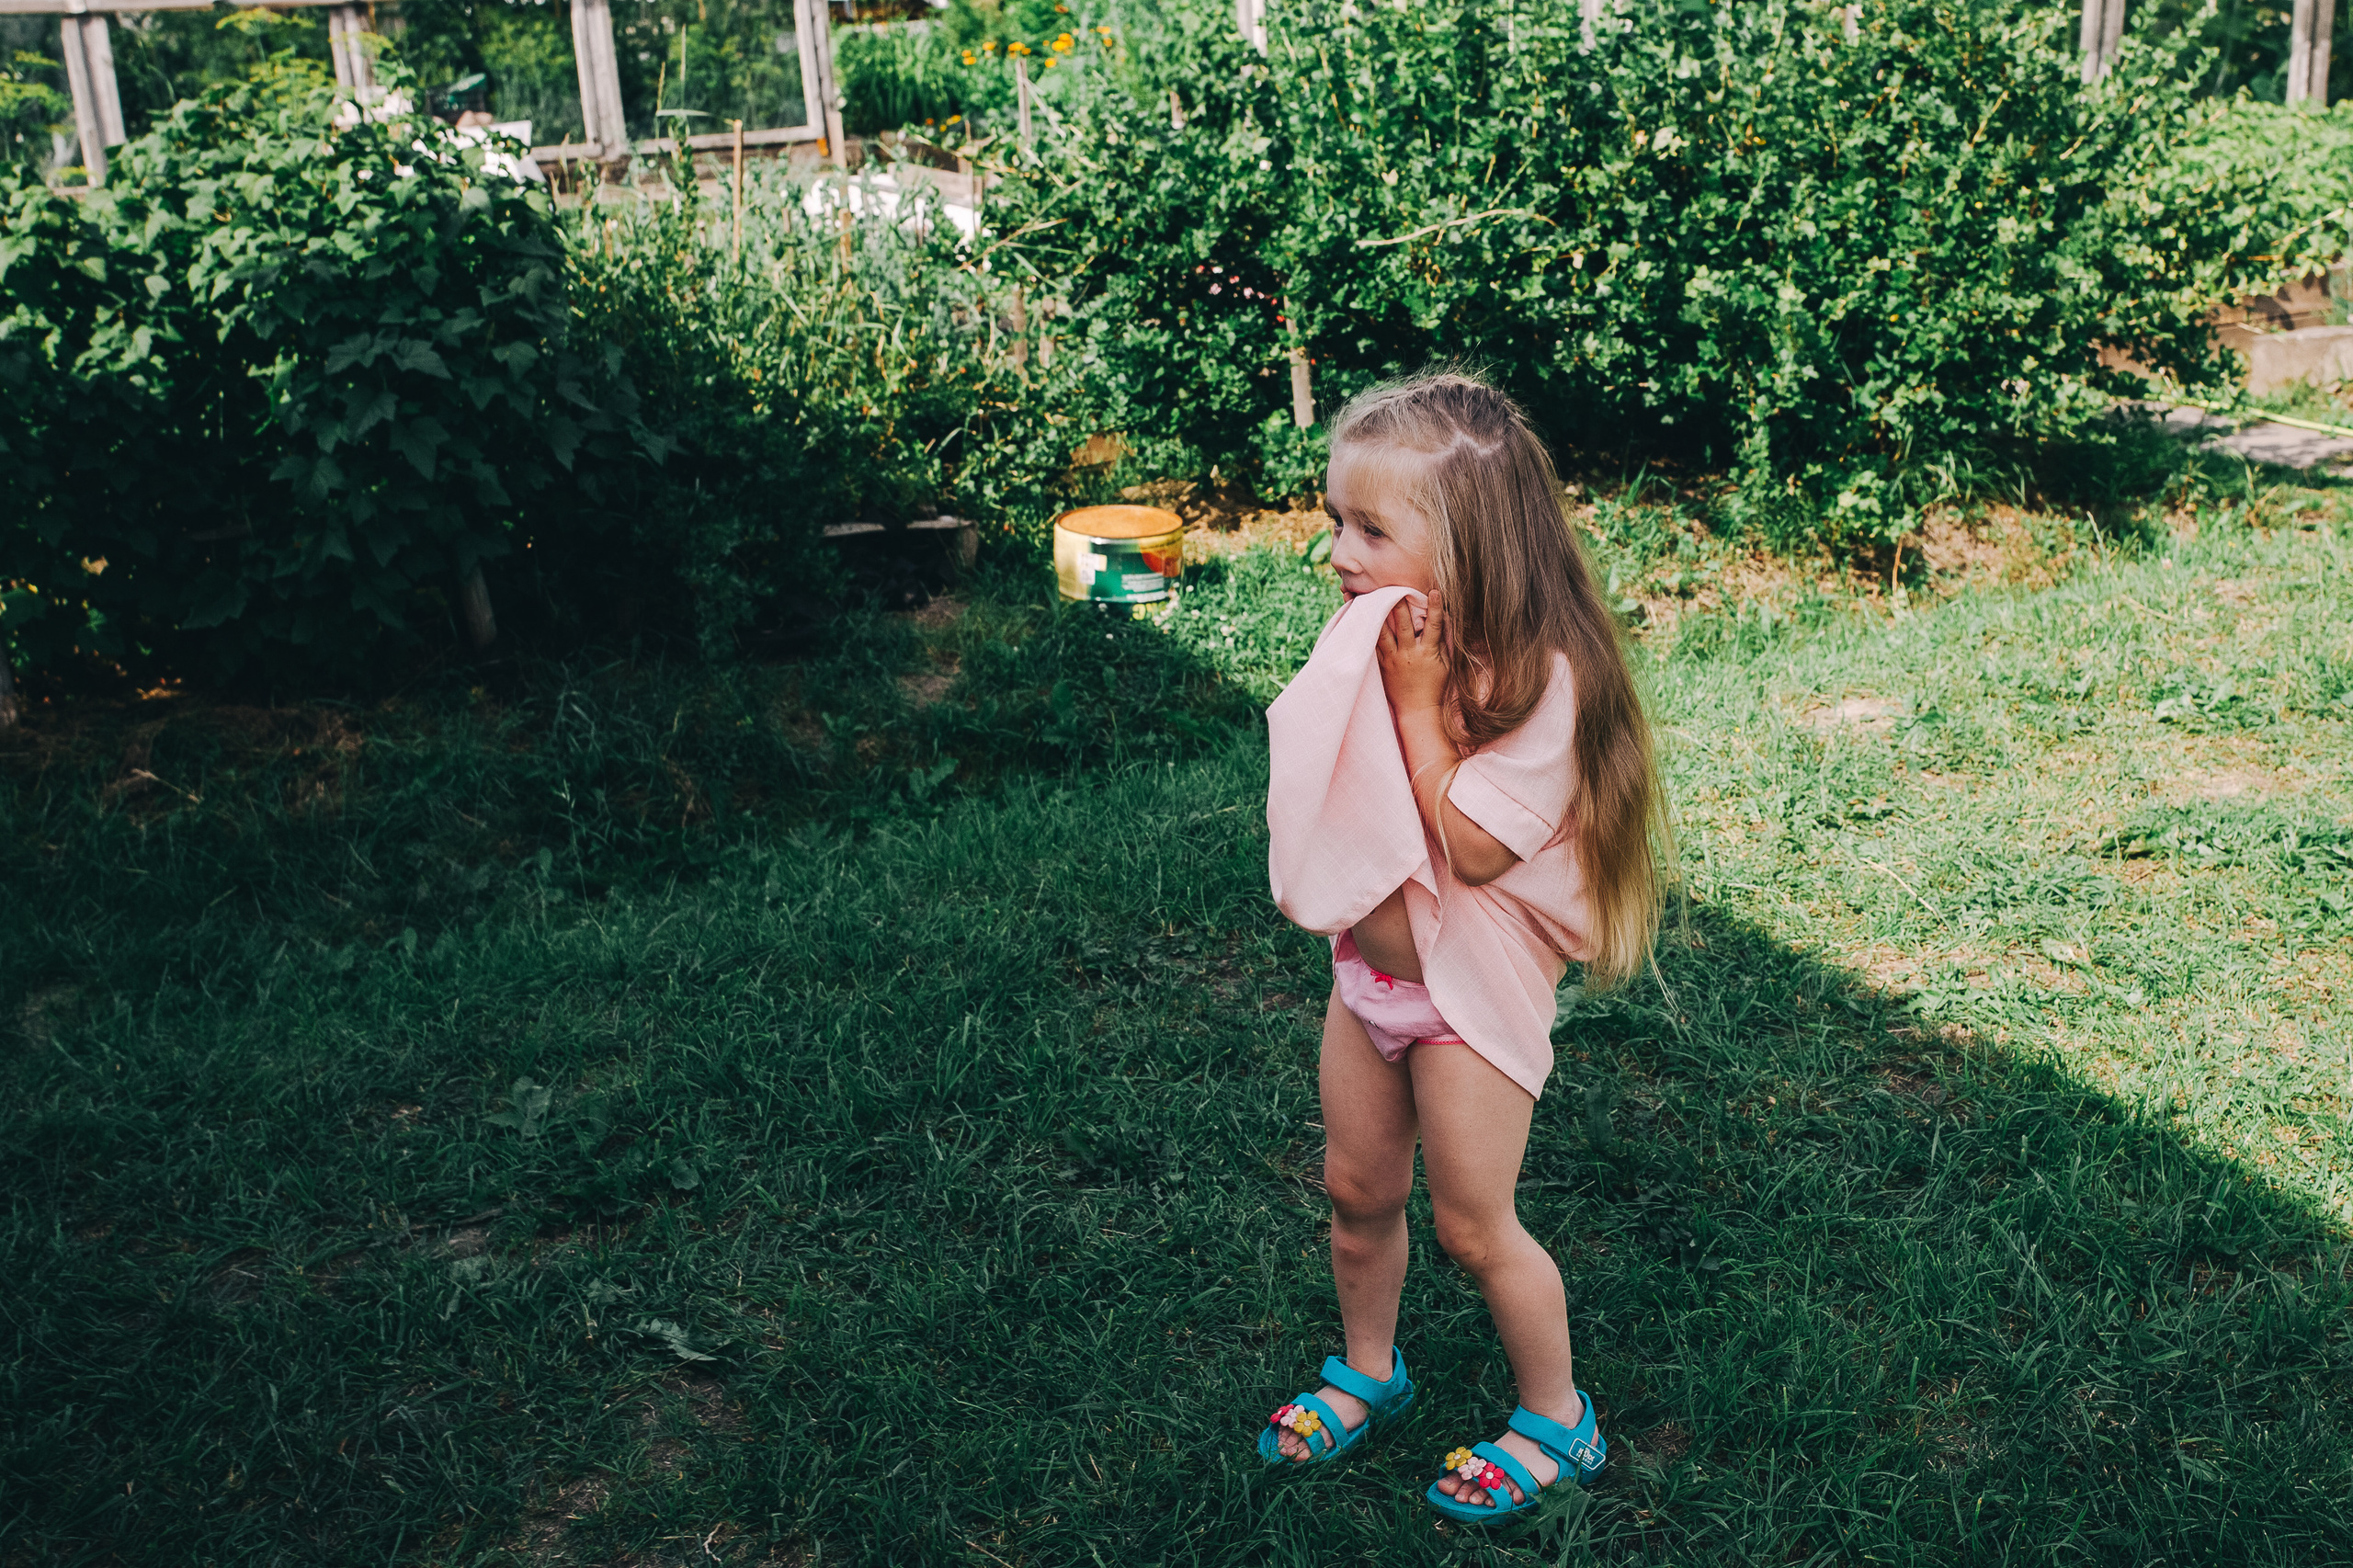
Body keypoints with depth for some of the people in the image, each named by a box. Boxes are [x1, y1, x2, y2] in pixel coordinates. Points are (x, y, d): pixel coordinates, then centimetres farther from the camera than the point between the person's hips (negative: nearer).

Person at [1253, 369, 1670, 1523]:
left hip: (1472, 985, -7)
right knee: (1357, 1190, 19)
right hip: (1368, 968, 7)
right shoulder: (1382, 642, -1)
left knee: (1474, 1225, 5)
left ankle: (1555, 1419, 28)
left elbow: (1472, 846, -27)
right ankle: (1367, 1371, 43)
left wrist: (1417, 698, -27)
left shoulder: (1539, 676, -24)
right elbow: (1319, 809, 3)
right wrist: (1362, 683, -10)